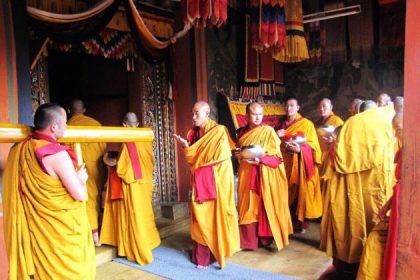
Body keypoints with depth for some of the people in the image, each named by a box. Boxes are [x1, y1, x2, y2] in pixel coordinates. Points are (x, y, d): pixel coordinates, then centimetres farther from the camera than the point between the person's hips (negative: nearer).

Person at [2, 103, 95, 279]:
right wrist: (81, 178, -3)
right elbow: (80, 195, -22)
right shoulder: (57, 154, -25)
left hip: (37, 227, 7)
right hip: (62, 229, -7)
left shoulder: (18, 149, -3)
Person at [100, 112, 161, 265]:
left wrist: (107, 160, 0)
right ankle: (148, 241, 33)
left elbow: (120, 164, -17)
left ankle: (140, 251, 13)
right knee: (143, 213, 20)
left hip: (132, 183, -7)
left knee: (134, 215, 4)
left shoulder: (127, 141, -18)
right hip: (145, 182, 7)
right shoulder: (146, 139, 2)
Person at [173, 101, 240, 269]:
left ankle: (216, 250, 14)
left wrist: (188, 148, -14)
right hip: (199, 180, 6)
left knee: (214, 214, 0)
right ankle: (202, 253, 14)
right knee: (200, 215, 5)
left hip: (215, 180, -5)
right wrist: (185, 147, -8)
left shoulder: (218, 131, -9)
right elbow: (193, 158, 10)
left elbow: (214, 157, -14)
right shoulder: (194, 132, 10)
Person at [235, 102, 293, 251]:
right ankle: (249, 239, 15)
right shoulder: (242, 132, 10)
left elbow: (276, 155, -9)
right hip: (247, 174, 5)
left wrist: (260, 160, -23)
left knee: (264, 206, -1)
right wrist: (238, 155, -2)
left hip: (265, 175, -4)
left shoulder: (268, 131, -4)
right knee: (248, 207, 6)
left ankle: (264, 238, 11)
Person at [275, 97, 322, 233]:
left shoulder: (307, 124, 0)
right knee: (288, 193, 4)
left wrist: (300, 149, -21)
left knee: (301, 192, -2)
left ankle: (301, 222, 10)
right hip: (285, 163, 3)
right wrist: (276, 135, -8)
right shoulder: (281, 123, 12)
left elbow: (313, 145, -4)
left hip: (301, 164, -3)